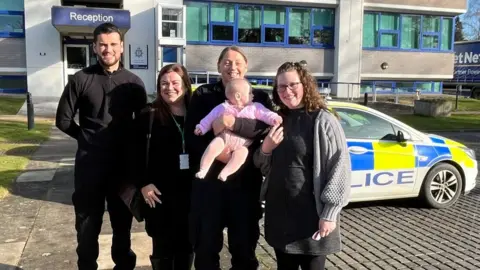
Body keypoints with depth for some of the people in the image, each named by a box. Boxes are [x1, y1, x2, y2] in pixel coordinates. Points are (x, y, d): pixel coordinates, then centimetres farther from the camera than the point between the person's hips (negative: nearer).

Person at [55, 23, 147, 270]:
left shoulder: (133, 82, 2)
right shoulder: (81, 79, -3)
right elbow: (63, 120, 2)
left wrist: (129, 141, 3)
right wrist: (87, 138, 4)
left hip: (123, 162, 2)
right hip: (89, 162, -1)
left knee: (122, 221, 15)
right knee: (87, 224, 10)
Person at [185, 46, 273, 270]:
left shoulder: (259, 97, 9)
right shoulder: (203, 94, 8)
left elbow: (265, 127, -11)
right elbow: (191, 135, -2)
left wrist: (234, 123, -26)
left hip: (245, 180, 1)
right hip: (209, 179, 0)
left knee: (244, 244, 11)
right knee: (206, 244, 8)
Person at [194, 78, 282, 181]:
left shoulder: (255, 107, 6)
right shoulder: (223, 107, 4)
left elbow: (265, 114, -4)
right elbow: (210, 118, 11)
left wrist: (274, 118, -22)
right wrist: (202, 128, 10)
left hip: (241, 144, 0)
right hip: (224, 138, 0)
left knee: (242, 153, -29)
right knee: (212, 148, -24)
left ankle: (224, 173, -27)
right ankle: (203, 171, -13)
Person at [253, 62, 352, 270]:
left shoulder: (322, 121, -9)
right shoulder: (277, 121, 9)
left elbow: (338, 167, -13)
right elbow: (263, 167, 15)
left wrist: (329, 213, -16)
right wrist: (265, 149, -6)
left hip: (310, 215, -5)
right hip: (278, 214, 6)